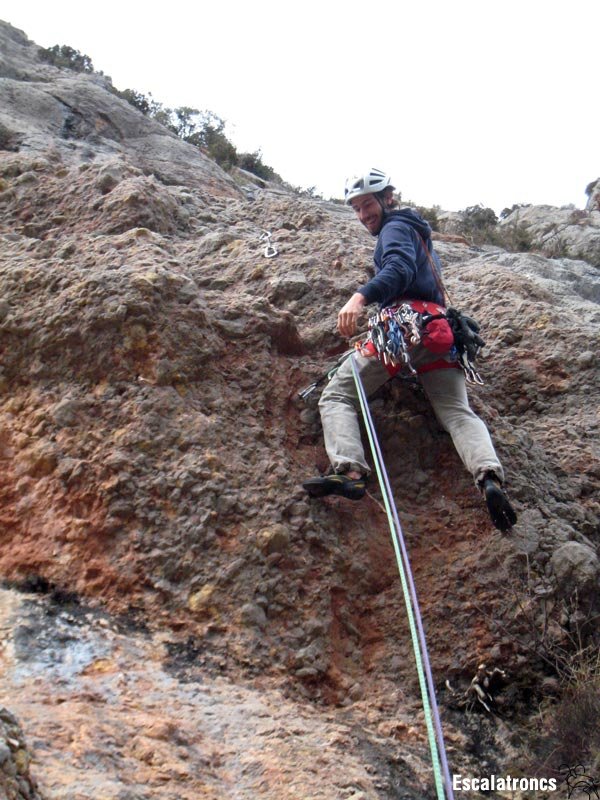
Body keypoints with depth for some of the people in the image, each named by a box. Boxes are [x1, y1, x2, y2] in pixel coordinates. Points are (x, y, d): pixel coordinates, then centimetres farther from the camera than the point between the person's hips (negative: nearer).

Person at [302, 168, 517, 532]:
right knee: (459, 412, -1)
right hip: (440, 332, 8)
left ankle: (349, 471, -27)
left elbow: (399, 269, -16)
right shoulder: (420, 231, 33)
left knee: (337, 396, -5)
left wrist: (361, 297, -33)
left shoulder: (395, 227, 5)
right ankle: (490, 476, -27)